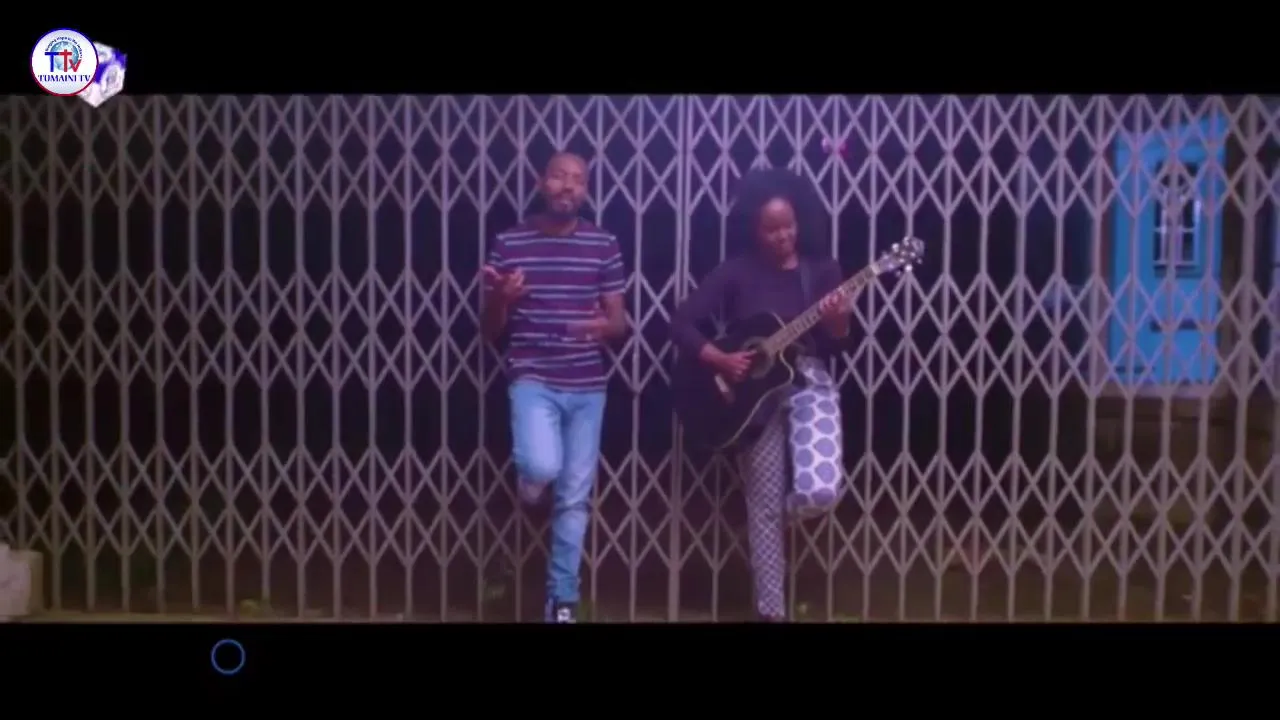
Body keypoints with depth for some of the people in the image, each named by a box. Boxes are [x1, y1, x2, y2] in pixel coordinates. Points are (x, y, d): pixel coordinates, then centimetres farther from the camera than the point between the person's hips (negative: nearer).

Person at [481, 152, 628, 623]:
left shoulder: (604, 245, 3)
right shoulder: (508, 243, 1)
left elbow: (621, 323, 6)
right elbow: (489, 332, 5)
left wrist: (604, 326, -17)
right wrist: (501, 299, -16)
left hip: (587, 386, 2)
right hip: (532, 379, -2)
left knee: (575, 497, 7)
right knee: (542, 467, -28)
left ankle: (562, 600, 24)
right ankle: (528, 481, 12)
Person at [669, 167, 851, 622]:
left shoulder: (822, 270, 4)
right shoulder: (737, 272, -1)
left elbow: (830, 347, -1)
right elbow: (681, 323, -4)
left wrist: (838, 323, -21)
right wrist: (719, 360, -15)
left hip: (807, 382, 1)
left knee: (821, 489, -20)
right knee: (763, 505, 1)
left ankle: (779, 514, 18)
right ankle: (771, 610, 16)